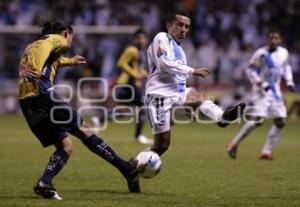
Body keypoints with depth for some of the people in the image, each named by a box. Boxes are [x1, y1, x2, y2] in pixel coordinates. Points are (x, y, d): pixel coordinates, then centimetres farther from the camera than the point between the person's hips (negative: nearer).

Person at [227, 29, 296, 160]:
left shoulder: (284, 53, 3)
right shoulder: (261, 54, -14)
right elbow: (250, 71, -10)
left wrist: (289, 81, 9)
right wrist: (261, 84, -20)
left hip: (275, 90, 7)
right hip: (261, 90, -7)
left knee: (280, 122, 1)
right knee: (258, 120, -18)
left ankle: (266, 151, 8)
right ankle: (234, 144, -4)